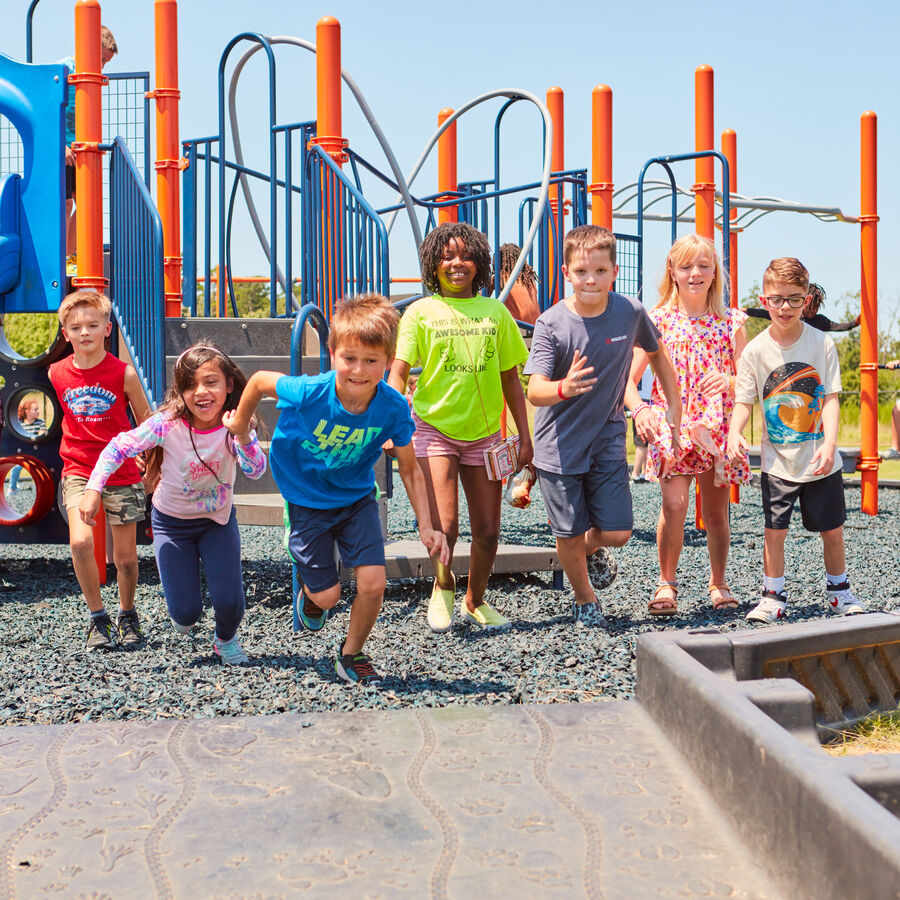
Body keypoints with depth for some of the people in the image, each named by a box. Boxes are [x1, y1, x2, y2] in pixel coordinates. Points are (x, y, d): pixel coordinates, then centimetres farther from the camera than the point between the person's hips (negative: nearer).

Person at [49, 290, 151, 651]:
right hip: (78, 471, 1)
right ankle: (97, 617, 0)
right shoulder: (57, 373, -1)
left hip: (122, 475, -1)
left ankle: (127, 615, 33)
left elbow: (146, 422, 3)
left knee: (126, 558, 6)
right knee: (81, 542, -20)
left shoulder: (123, 373, -9)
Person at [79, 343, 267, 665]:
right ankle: (183, 615, 36)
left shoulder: (233, 426, -20)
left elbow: (256, 471, -33)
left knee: (228, 600, -12)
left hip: (218, 519, 1)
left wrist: (242, 436, -50)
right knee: (186, 611, -5)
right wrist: (93, 489, -22)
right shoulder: (167, 424, -23)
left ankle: (226, 639, 26)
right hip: (172, 521, -1)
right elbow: (118, 448, -13)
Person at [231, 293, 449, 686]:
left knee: (373, 584, -9)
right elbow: (259, 381, -10)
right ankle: (310, 593, 42)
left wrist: (426, 527, -15)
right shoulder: (307, 393, -30)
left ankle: (351, 655, 20)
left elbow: (409, 470, -9)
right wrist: (238, 428, 6)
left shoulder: (393, 408, -23)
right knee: (328, 595, 1)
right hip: (307, 501, -2)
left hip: (357, 498, 2)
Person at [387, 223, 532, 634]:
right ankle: (443, 585, 18)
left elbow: (510, 380, 11)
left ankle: (475, 601, 31)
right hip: (435, 428, -3)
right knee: (444, 528, -14)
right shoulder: (421, 312, -1)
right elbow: (398, 372, -7)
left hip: (484, 433, 3)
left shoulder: (495, 312, 6)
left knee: (487, 531, 6)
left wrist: (525, 437, 8)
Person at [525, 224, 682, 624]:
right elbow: (534, 391, -23)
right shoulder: (552, 322, -17)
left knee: (617, 533, -1)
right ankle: (584, 598, 34)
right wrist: (563, 388, -45)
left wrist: (675, 407, 13)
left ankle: (592, 548, 36)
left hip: (608, 442, 2)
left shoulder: (630, 311, -9)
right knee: (569, 535, 6)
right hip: (560, 445, -2)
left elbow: (657, 354, 12)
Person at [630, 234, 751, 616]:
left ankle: (718, 582, 27)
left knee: (717, 511, 8)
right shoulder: (657, 320, 1)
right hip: (671, 426, -2)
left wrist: (729, 380, -17)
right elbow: (629, 378, -1)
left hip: (717, 428, 2)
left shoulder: (730, 322, 5)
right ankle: (666, 582, 3)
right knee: (674, 504, -16)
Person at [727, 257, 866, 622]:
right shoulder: (755, 350, -5)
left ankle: (838, 590, 30)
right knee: (774, 531, 2)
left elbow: (830, 397, -5)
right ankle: (773, 596, 16)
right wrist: (735, 433, -22)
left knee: (832, 529, 10)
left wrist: (829, 444, -17)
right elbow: (744, 400, -3)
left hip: (820, 461, 0)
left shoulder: (822, 343, -5)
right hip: (777, 462, 0)